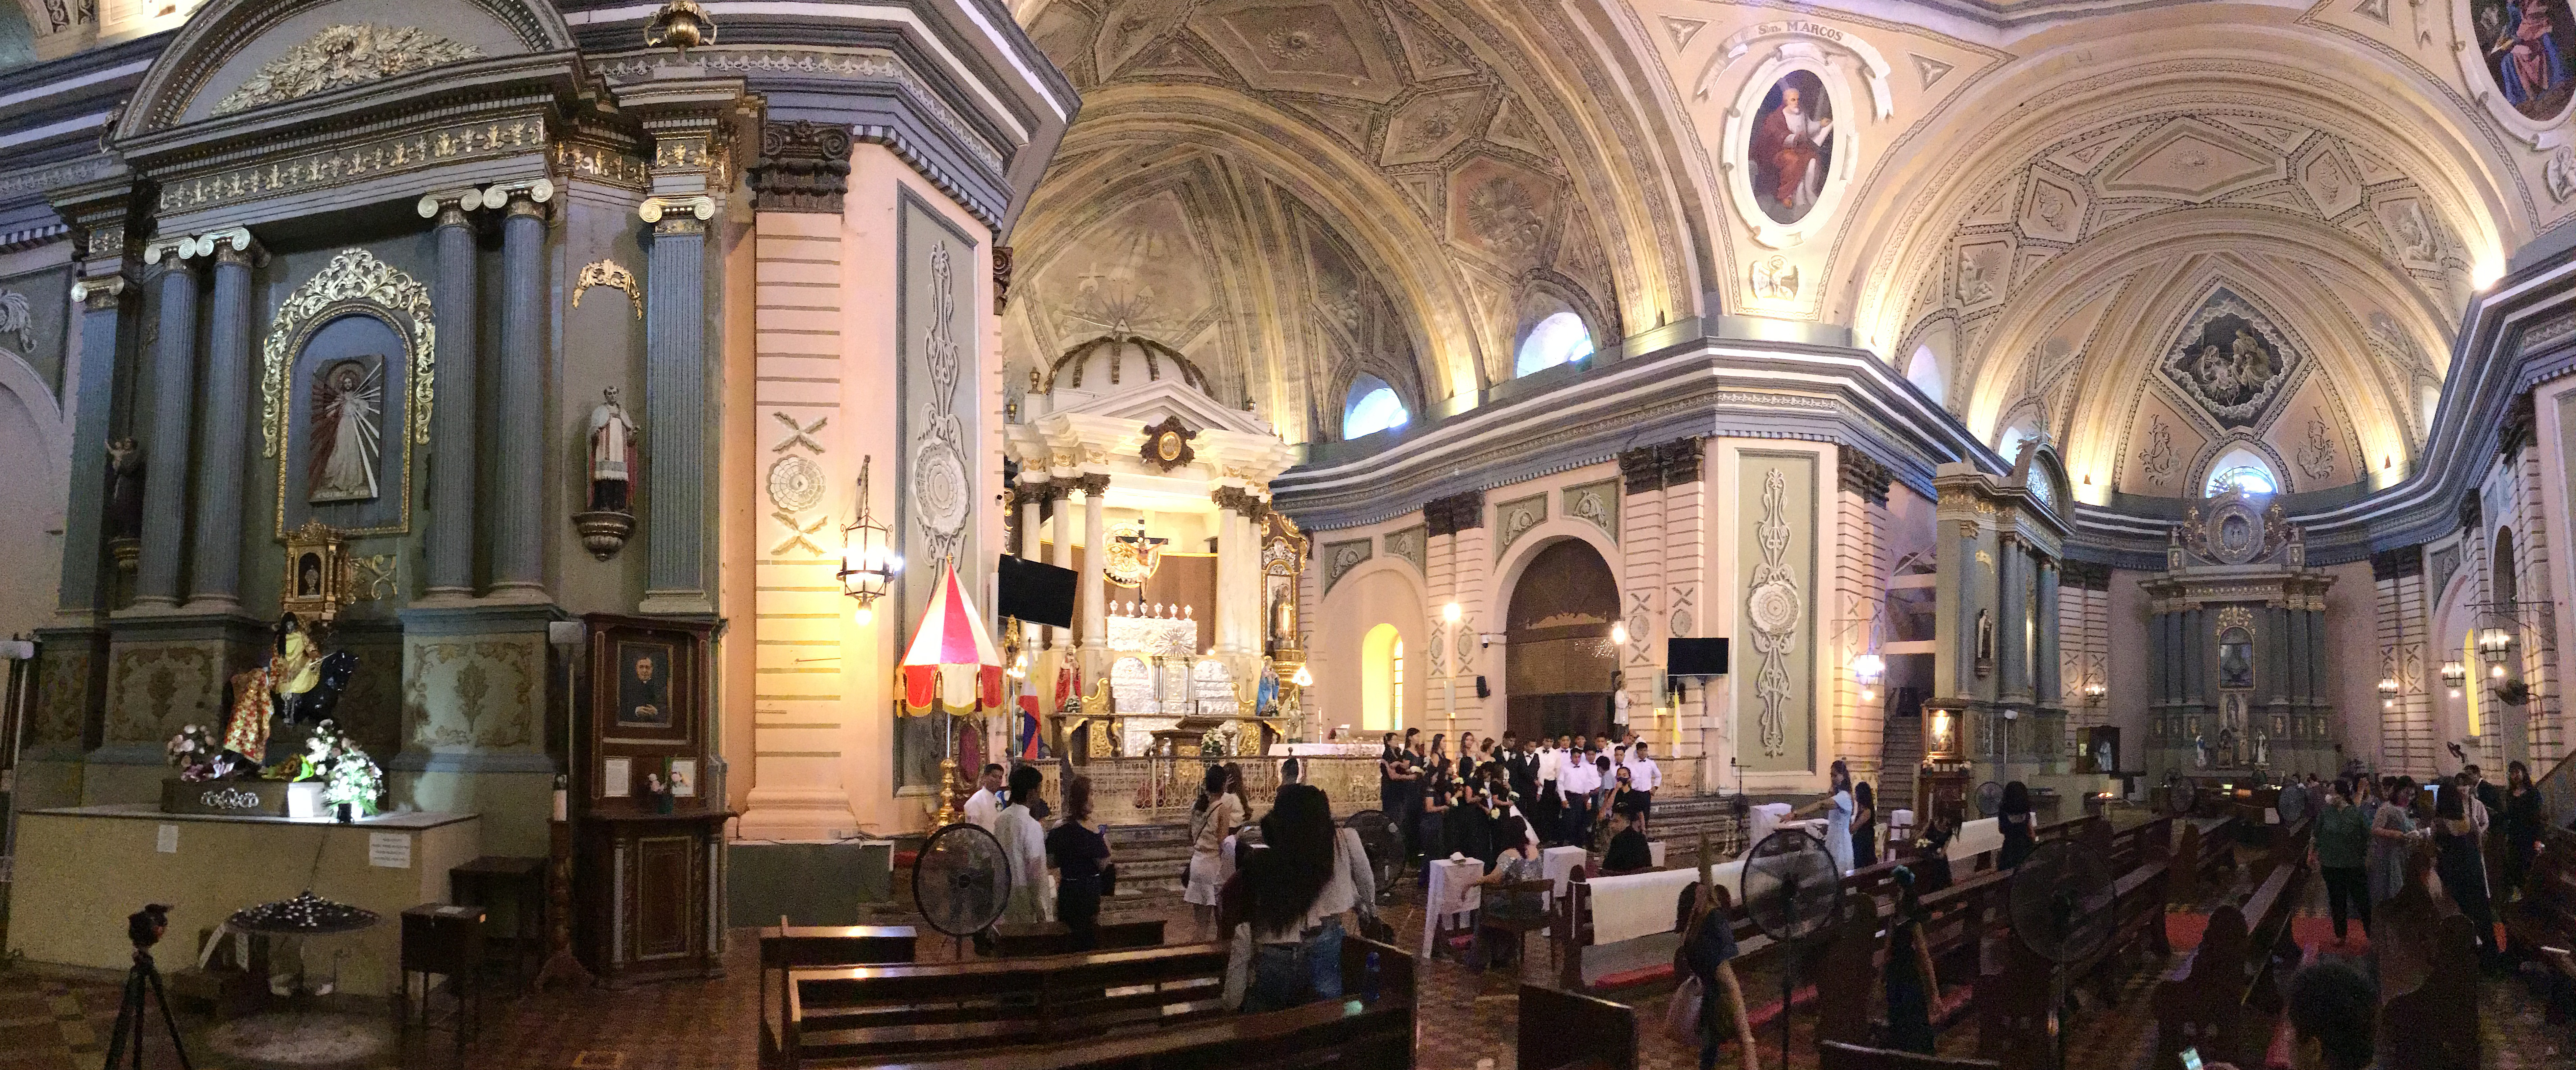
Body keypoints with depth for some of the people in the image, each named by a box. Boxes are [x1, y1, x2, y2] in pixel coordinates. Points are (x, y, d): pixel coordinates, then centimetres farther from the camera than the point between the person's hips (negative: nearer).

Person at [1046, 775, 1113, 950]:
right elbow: (1104, 864, -13)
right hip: (1088, 889, -4)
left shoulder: (1058, 828, -3)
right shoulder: (1091, 832, -17)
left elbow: (1051, 862, 2)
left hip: (1066, 888, 5)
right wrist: (1106, 840, -1)